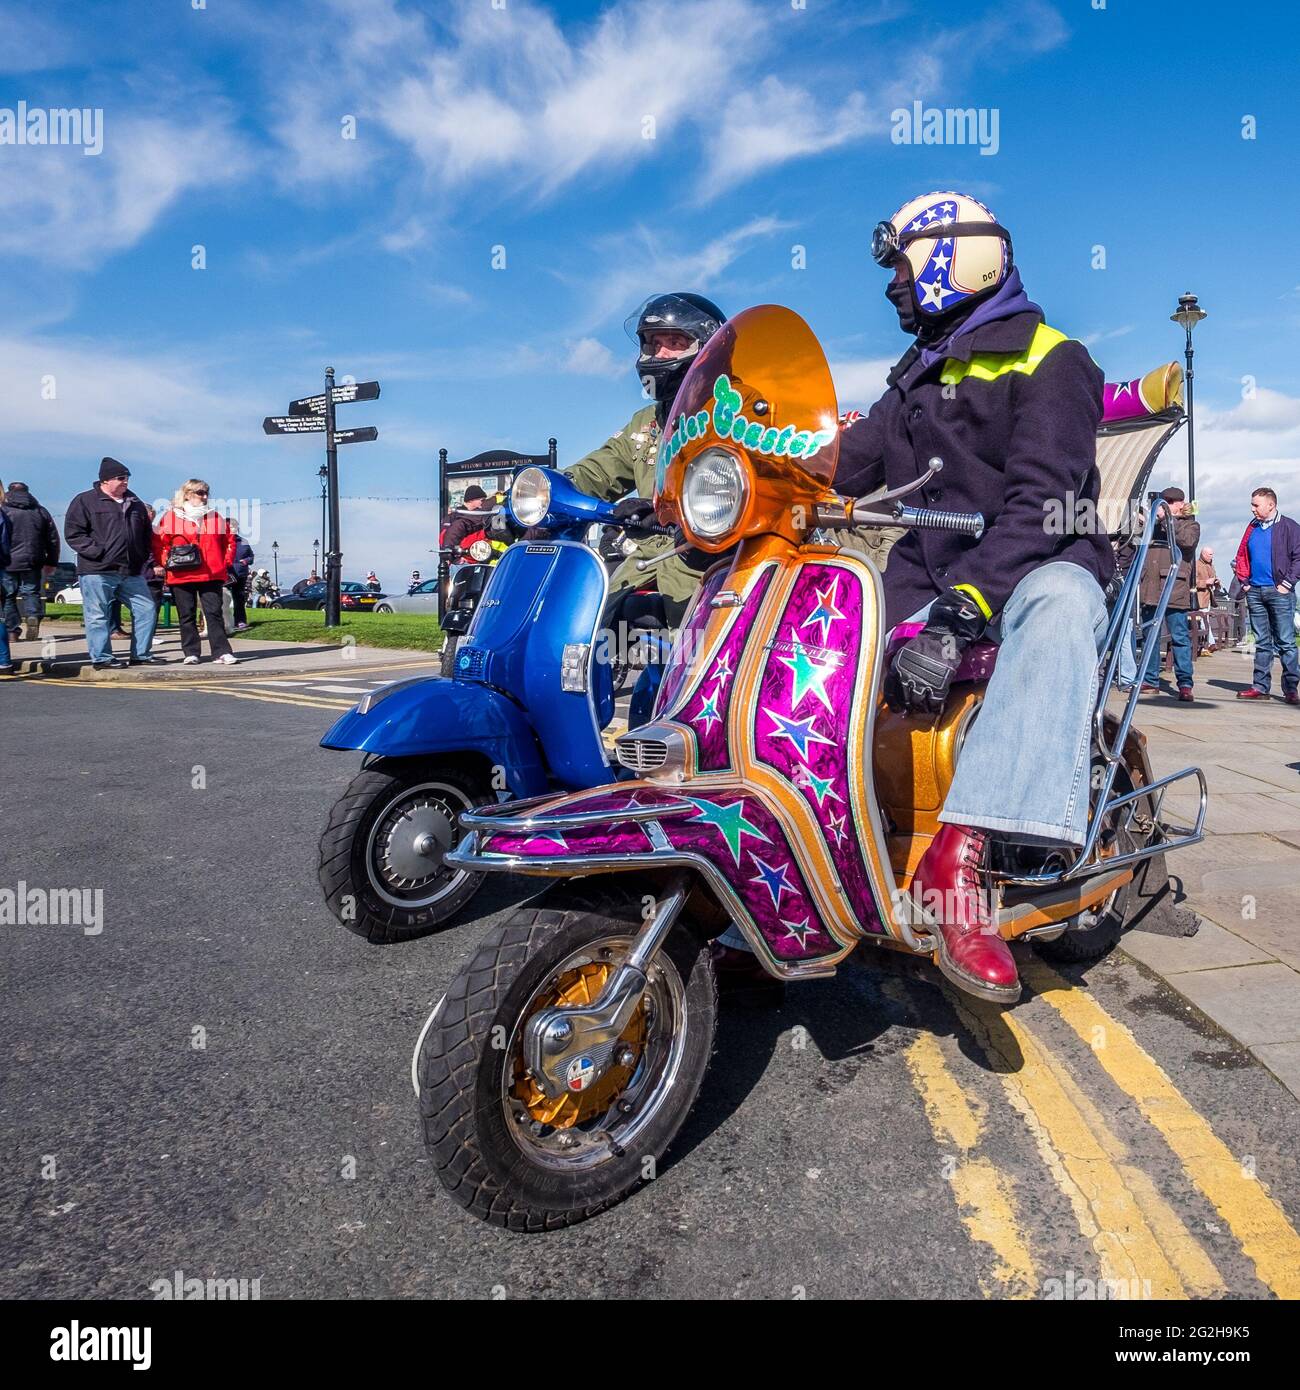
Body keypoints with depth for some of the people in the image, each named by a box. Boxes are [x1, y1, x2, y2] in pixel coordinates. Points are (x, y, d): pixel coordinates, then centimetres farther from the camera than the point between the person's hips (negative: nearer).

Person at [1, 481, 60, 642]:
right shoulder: (41, 512, 9)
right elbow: (53, 539, 12)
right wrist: (51, 562, 18)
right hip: (33, 563, 3)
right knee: (31, 592, 11)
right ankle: (33, 617, -15)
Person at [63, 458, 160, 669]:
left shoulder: (135, 503, 17)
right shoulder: (85, 501, -2)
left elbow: (147, 533, 25)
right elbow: (73, 533, -7)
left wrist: (143, 558, 12)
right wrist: (98, 552, -15)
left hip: (131, 573, 6)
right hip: (97, 572, -5)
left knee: (147, 610, 4)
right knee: (98, 616, -2)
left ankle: (141, 654, 14)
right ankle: (101, 658, 6)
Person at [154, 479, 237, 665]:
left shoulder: (216, 517, 10)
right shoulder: (170, 517, 2)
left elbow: (229, 541, 16)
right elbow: (158, 543, 4)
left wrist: (226, 563, 8)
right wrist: (167, 563, -5)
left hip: (212, 575, 1)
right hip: (181, 576, -1)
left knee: (214, 613, -2)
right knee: (186, 615, 5)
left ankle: (222, 651, -2)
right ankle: (191, 653, 11)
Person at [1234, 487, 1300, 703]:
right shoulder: (1252, 528, 15)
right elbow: (1241, 556, 19)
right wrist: (1244, 581, 8)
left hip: (1279, 592, -5)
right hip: (1255, 592, 5)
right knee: (1262, 642, 8)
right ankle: (1260, 686, 11)